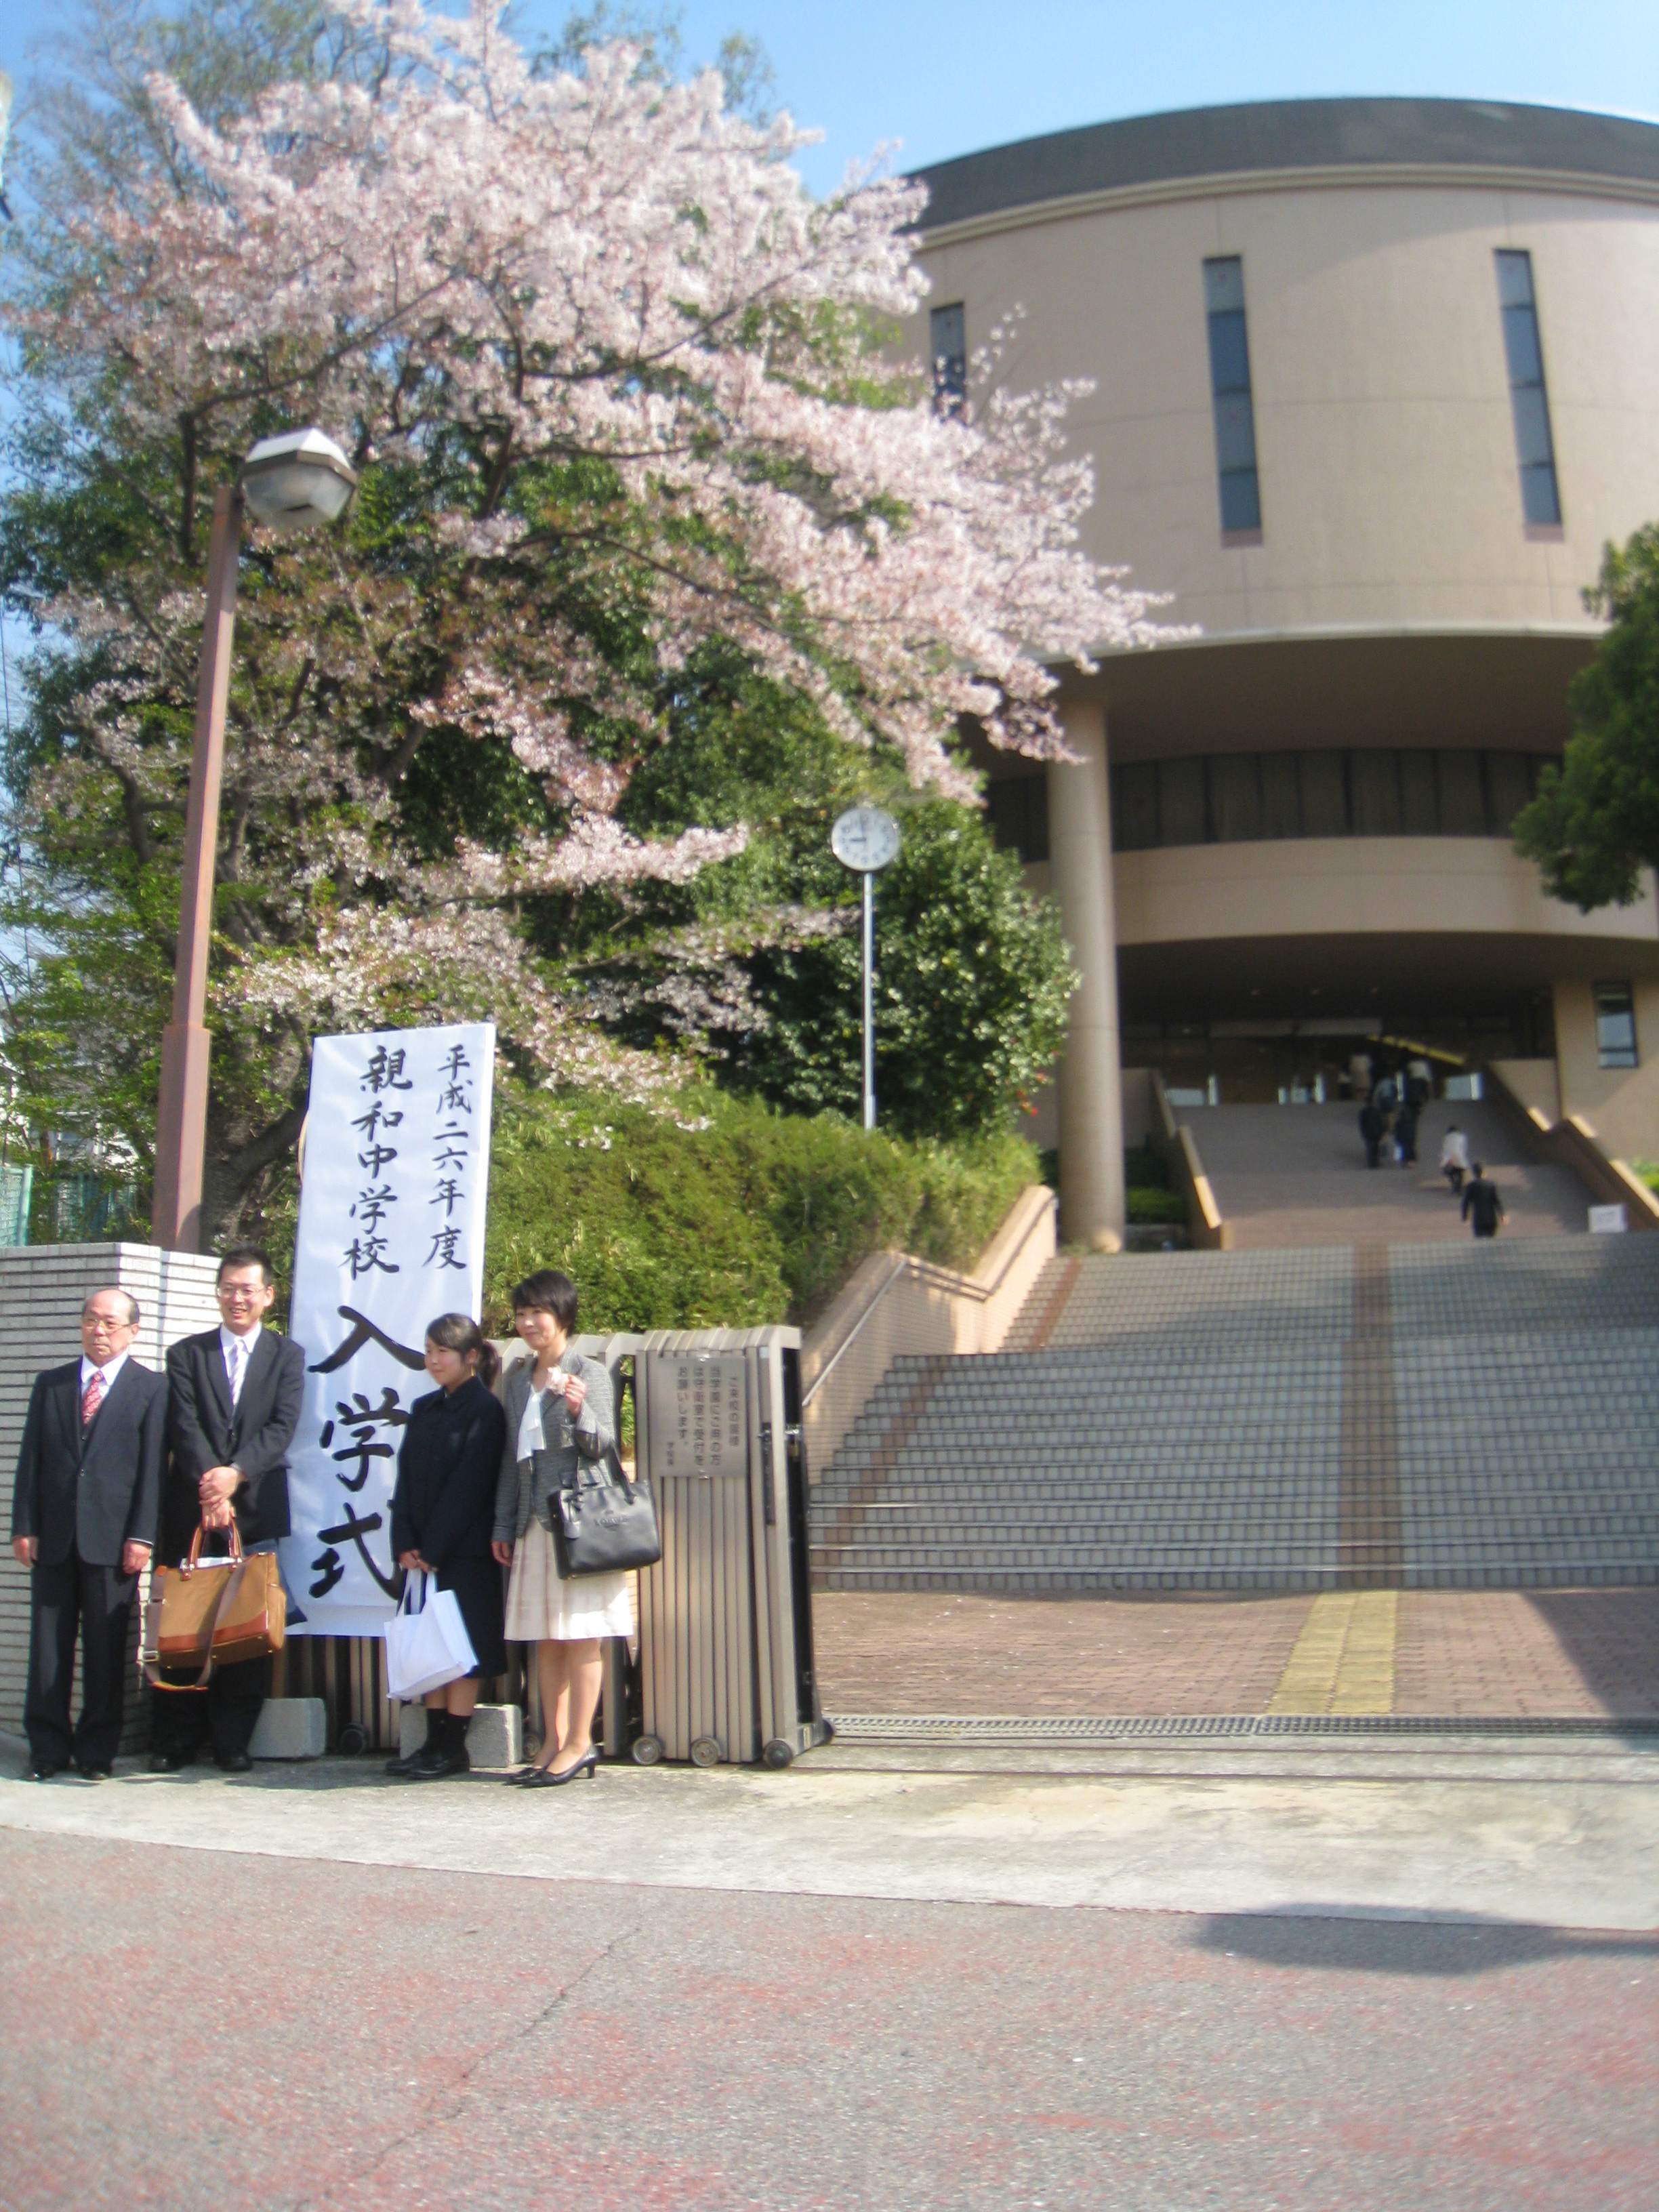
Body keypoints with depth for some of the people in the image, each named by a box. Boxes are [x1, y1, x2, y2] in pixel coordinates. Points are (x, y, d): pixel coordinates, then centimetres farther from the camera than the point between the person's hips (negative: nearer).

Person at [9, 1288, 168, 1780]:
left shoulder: (151, 1388, 3)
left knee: (105, 1649, 2)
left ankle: (97, 1750, 12)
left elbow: (152, 1467, -2)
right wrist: (24, 1527, 2)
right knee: (48, 1646, 6)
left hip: (112, 1537, -3)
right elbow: (30, 1459, 10)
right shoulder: (50, 1384, 14)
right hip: (53, 1536, 3)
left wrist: (141, 1536, -9)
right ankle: (48, 1748, 16)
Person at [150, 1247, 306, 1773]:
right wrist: (208, 1483, -16)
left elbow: (282, 1426, -3)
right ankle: (175, 1741, 10)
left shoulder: (287, 1355, 9)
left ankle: (233, 1740, 10)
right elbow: (185, 1426, -2)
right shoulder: (186, 1353, 10)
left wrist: (235, 1473, -18)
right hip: (191, 1507, 1)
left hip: (256, 1508, 0)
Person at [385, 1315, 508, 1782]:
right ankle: (435, 1742, 15)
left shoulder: (485, 1411, -8)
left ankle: (453, 1748, 4)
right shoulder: (424, 1409, 14)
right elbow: (406, 1477, 8)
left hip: (464, 1552, -7)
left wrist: (433, 1549, -14)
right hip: (423, 1553, 7)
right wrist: (406, 1544, -3)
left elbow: (468, 1486, -13)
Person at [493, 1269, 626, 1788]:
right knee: (545, 1639, 10)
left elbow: (603, 1446, -9)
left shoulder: (589, 1374, -5)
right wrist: (503, 1525, 15)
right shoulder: (518, 1378, 13)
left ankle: (579, 1743, 6)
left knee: (580, 1635, -1)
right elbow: (511, 1457, 16)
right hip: (534, 1524, 7)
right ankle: (554, 1741, 17)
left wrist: (578, 1411, -28)